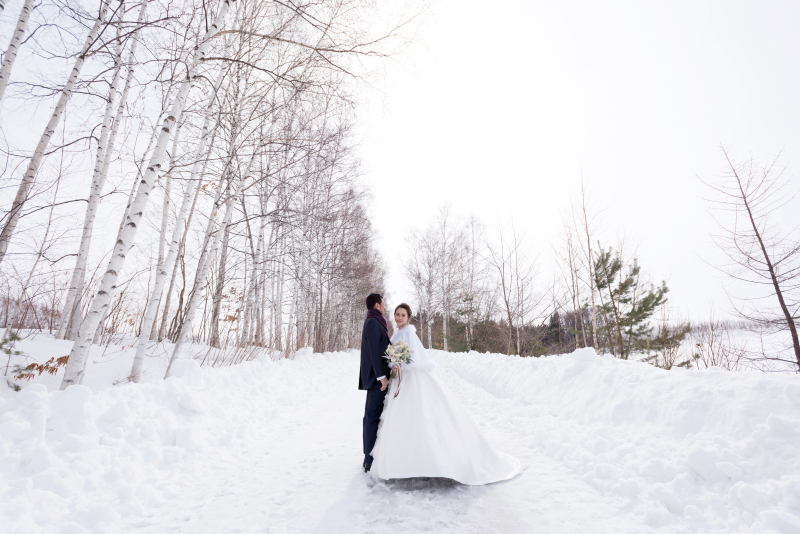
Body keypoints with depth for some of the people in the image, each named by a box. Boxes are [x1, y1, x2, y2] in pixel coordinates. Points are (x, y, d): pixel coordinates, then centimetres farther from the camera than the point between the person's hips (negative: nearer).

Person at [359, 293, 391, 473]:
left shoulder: (372, 322, 17)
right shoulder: (373, 323, -14)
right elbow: (374, 351, -20)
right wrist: (382, 376, -19)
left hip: (374, 377, 11)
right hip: (377, 377, -11)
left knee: (371, 415, 14)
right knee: (374, 416, -6)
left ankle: (369, 457, 23)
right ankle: (371, 461, 0)